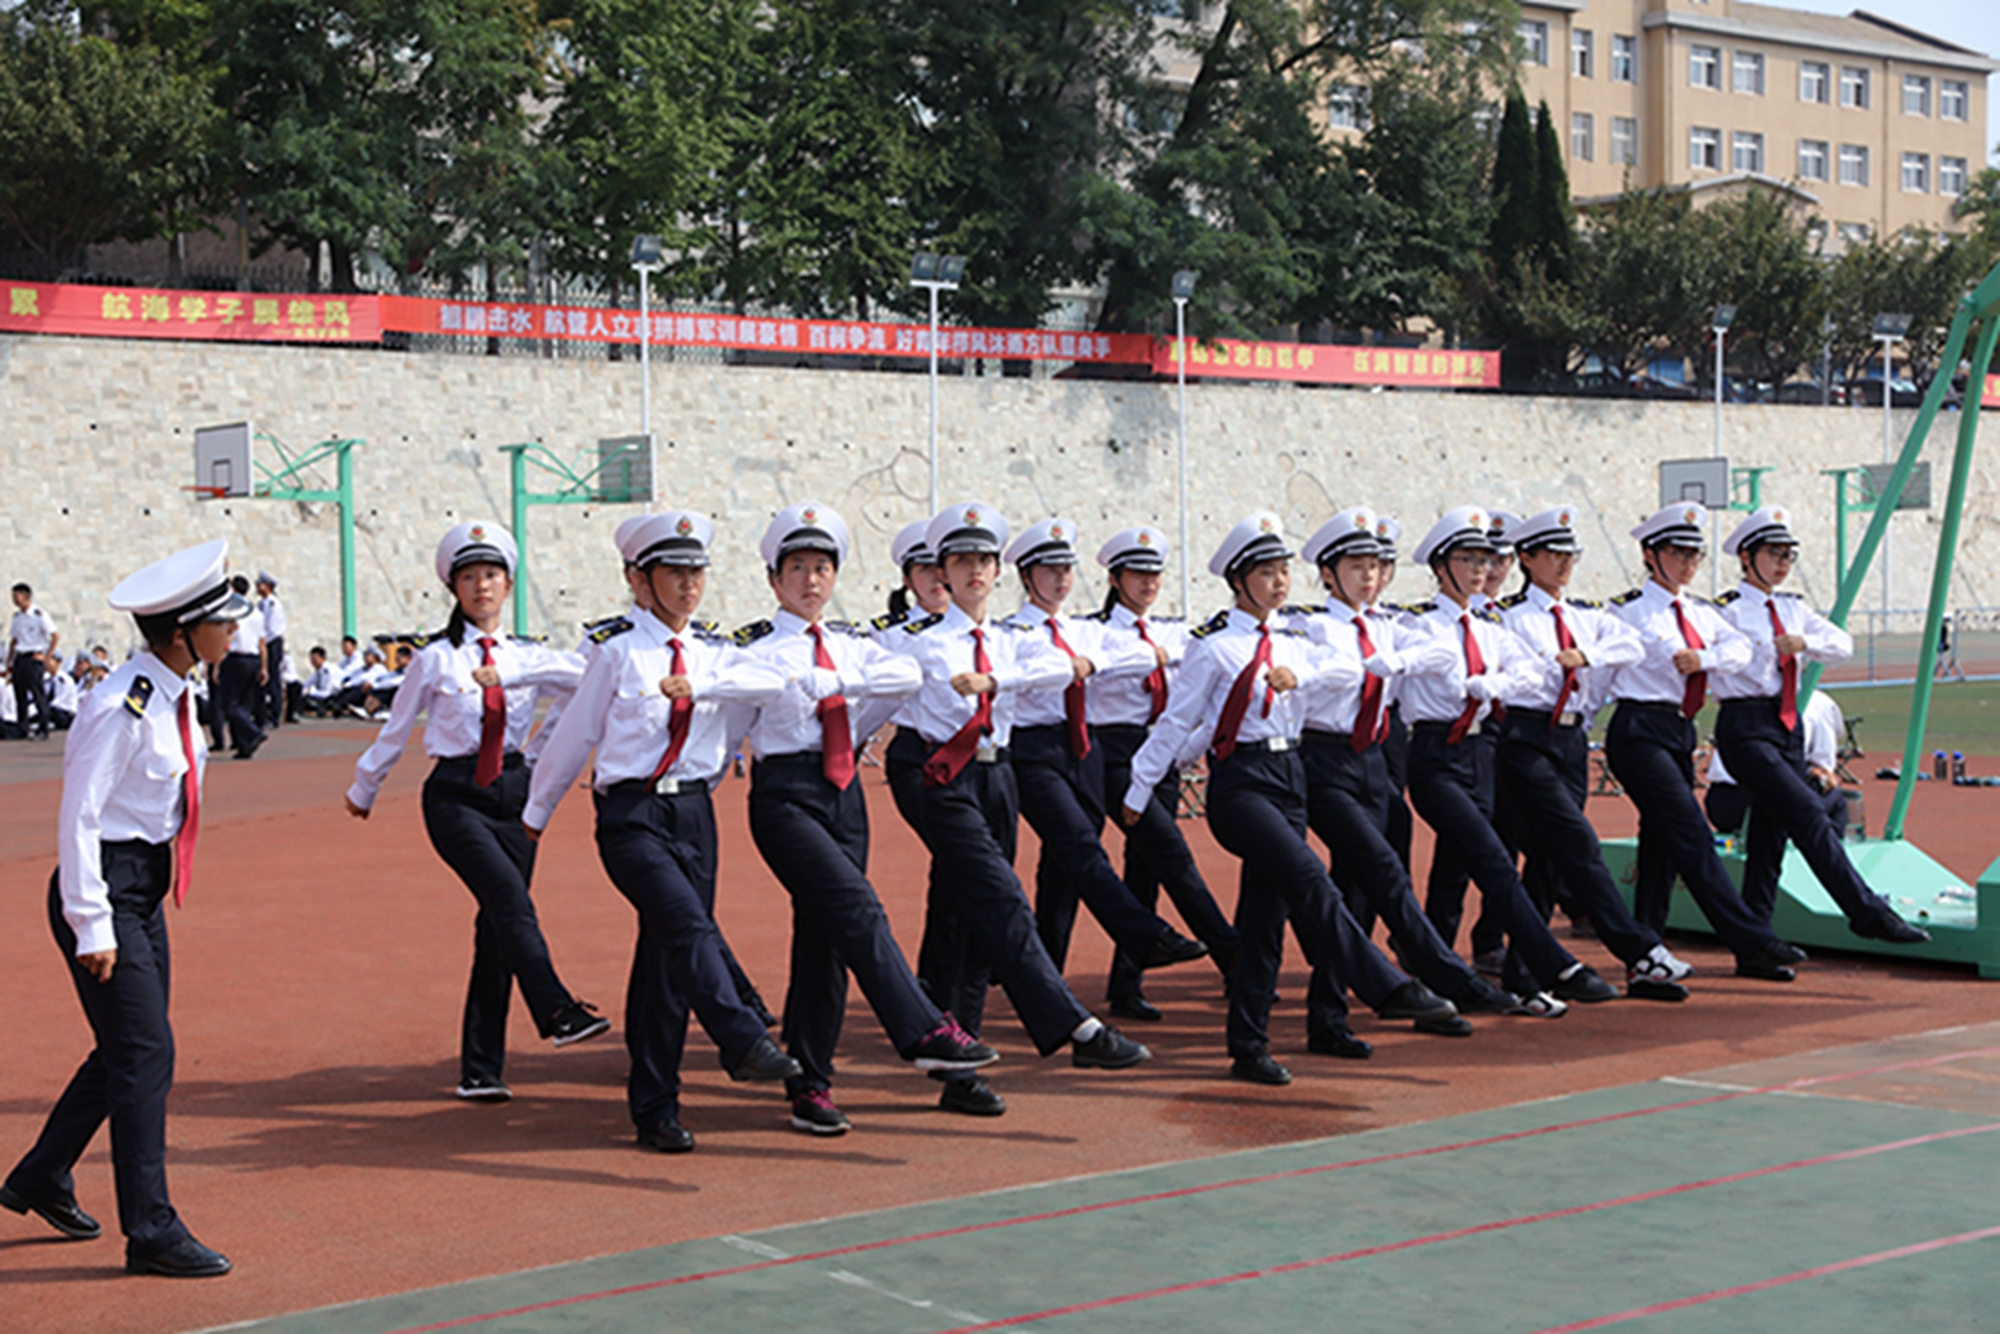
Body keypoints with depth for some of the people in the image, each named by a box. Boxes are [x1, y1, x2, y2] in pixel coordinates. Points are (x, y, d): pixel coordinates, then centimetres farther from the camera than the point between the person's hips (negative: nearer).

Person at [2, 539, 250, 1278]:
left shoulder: (172, 693, 6)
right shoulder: (122, 708, -22)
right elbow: (77, 819, -21)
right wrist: (92, 926, -20)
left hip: (145, 890, 9)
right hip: (104, 888, -9)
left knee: (128, 1050, 17)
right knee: (144, 1054, -7)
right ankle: (150, 1232, -1)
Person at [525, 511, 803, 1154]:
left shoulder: (714, 653, 11)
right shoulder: (618, 650, 1)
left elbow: (771, 683, -11)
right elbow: (575, 734, 9)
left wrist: (700, 684, -24)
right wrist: (537, 811, 16)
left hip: (693, 812, 4)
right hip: (630, 814, -4)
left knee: (667, 958, 5)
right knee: (689, 926, -26)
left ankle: (655, 1109, 10)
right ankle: (743, 1043, -37)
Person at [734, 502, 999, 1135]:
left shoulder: (847, 644, 14)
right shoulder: (758, 645, -1)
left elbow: (906, 675, -3)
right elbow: (786, 686, -22)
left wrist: (852, 718, -10)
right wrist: (843, 680, -13)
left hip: (843, 792, 6)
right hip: (785, 793, -6)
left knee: (825, 936, 5)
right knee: (856, 907, -21)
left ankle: (810, 1084, 9)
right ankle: (923, 1033, -26)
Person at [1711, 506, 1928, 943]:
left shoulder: (1792, 608, 14)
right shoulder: (1728, 611, -7)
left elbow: (1843, 644, 5)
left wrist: (1806, 642, -11)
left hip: (1788, 725, 8)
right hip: (1746, 727, -8)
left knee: (1772, 828, 9)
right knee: (1808, 814, -15)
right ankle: (1869, 914, -16)